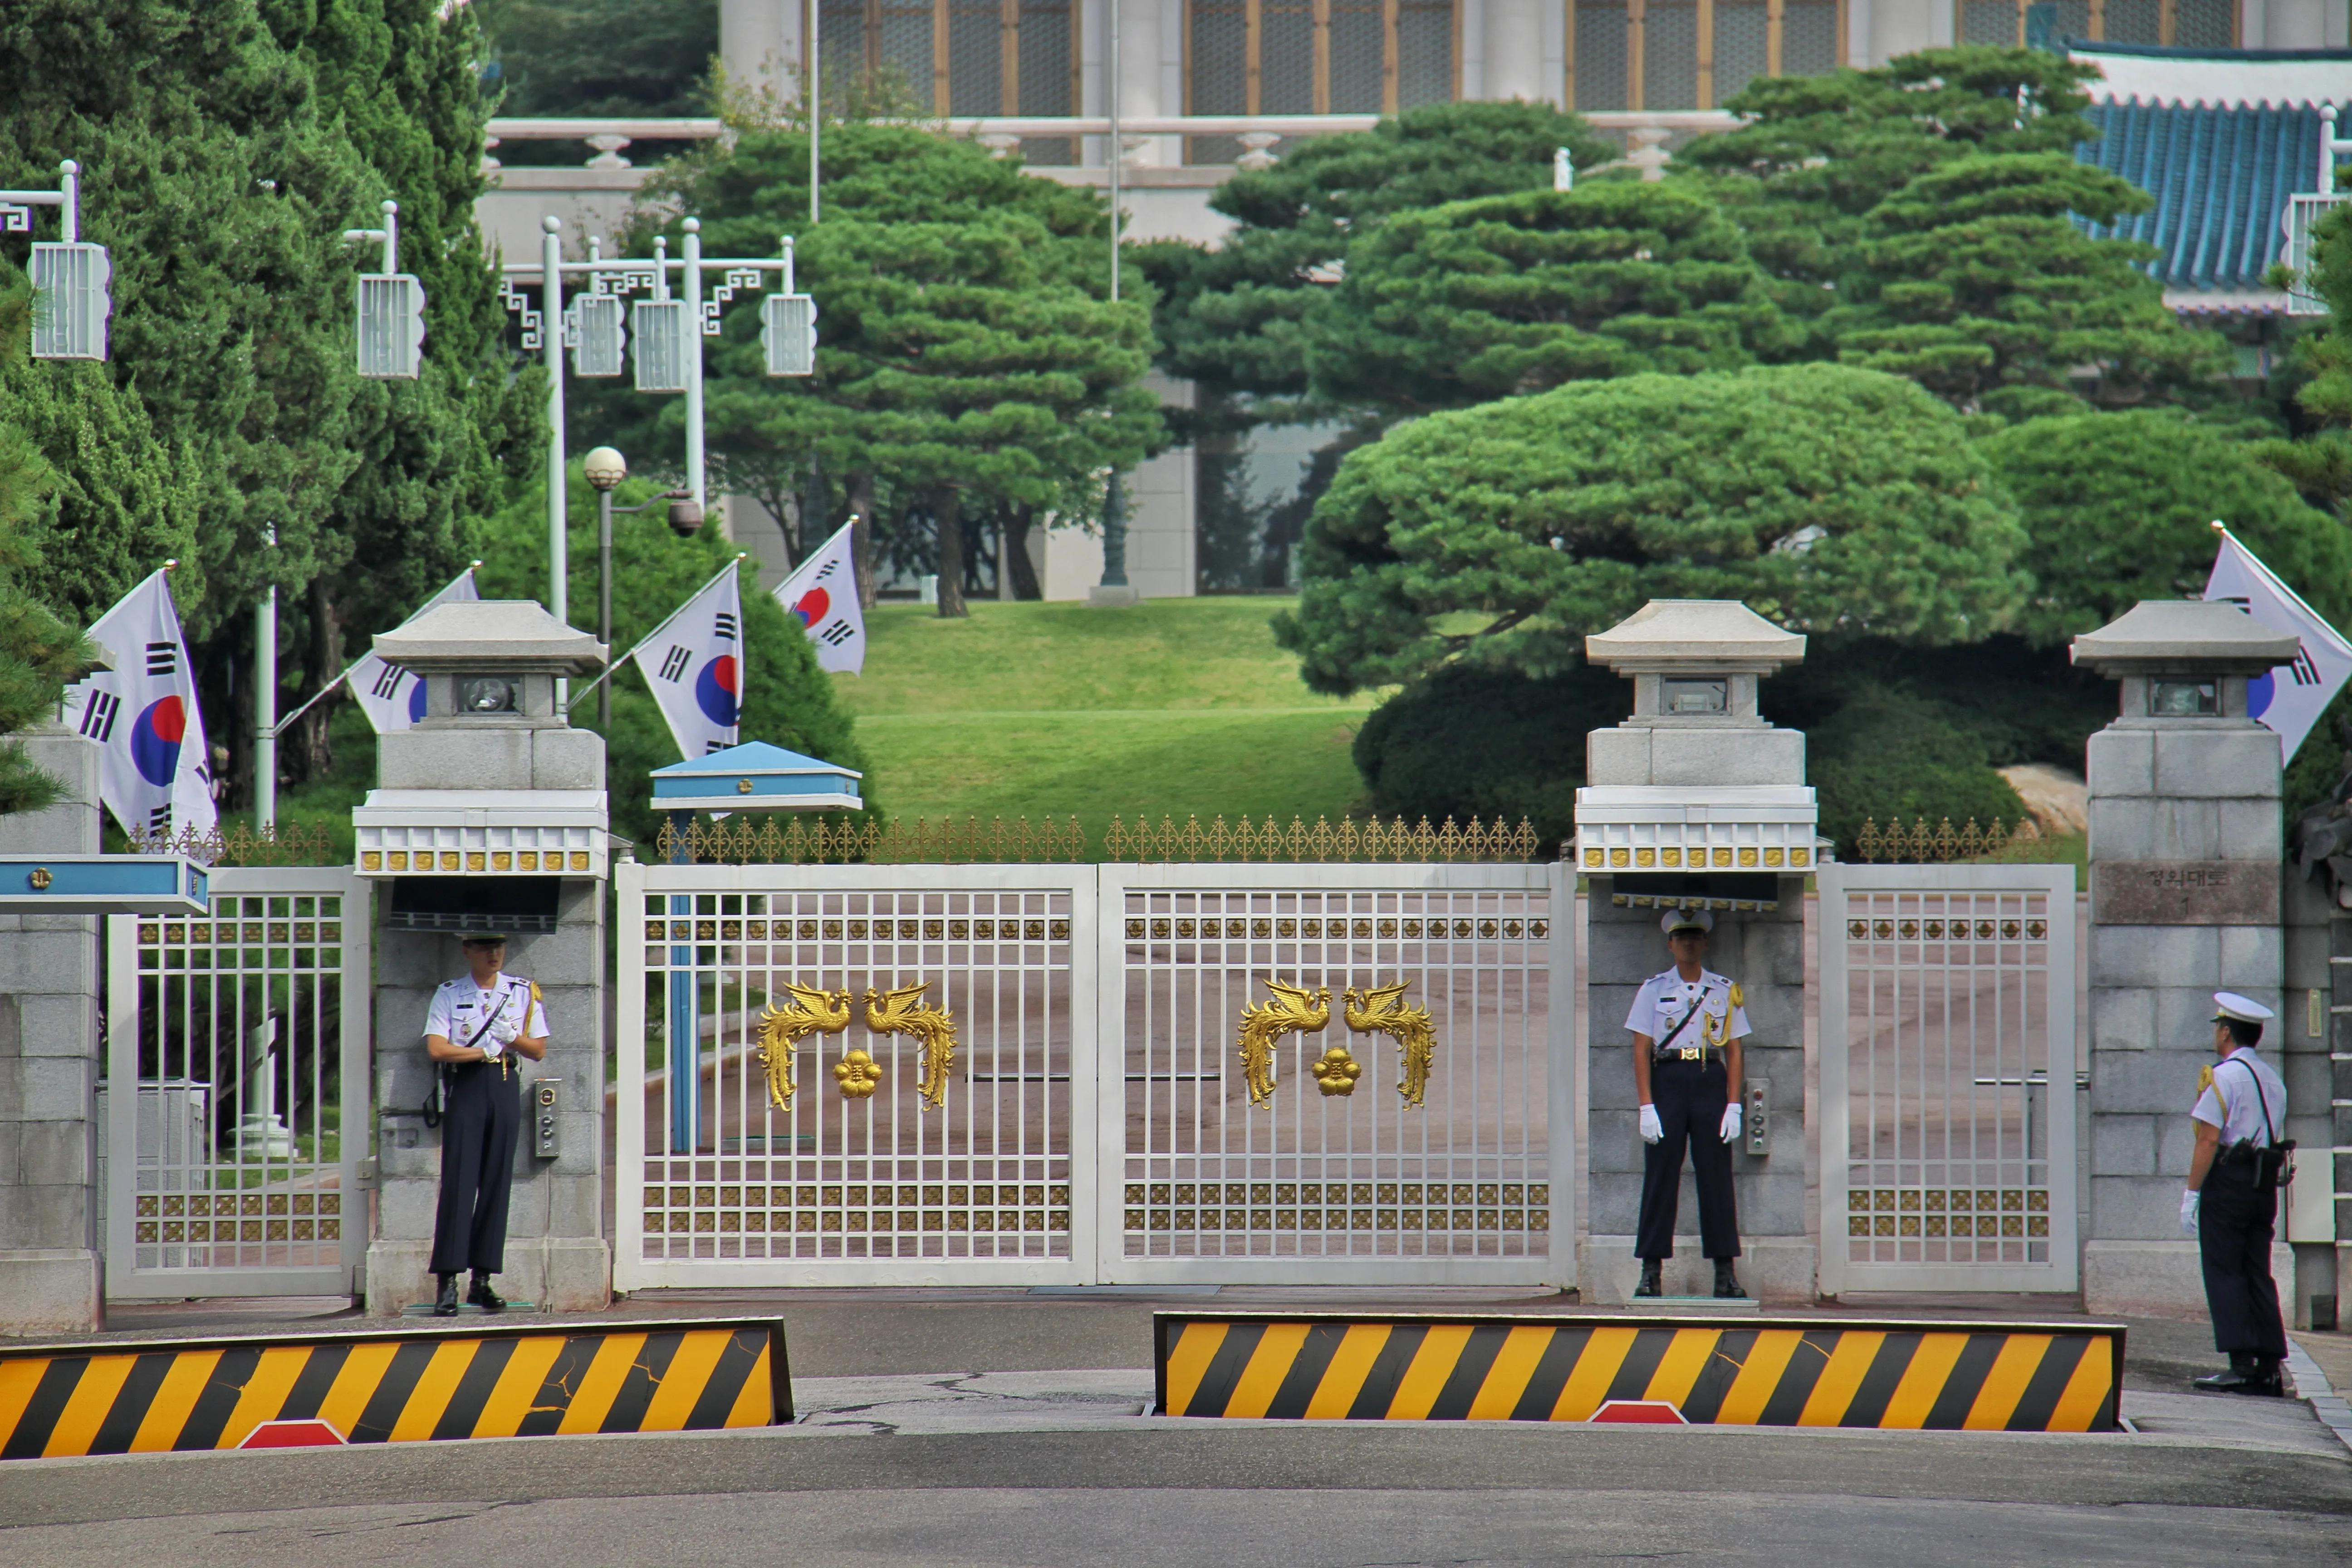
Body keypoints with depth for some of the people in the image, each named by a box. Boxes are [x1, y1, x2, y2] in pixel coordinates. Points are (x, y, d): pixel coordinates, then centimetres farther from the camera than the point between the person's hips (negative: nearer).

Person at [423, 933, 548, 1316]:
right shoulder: (449, 994, 4)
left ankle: (482, 1280, 5)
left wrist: (513, 1038, -8)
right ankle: (448, 1282, -12)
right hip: (464, 1087, -3)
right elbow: (437, 1049, -7)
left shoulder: (523, 993, 11)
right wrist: (483, 1051, -9)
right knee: (458, 1182, -9)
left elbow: (539, 1051, 10)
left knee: (497, 1183, 1)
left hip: (505, 1087, 3)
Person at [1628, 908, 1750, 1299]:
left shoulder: (1725, 992, 10)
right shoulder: (1654, 989, 7)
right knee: (1660, 1175, -3)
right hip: (1666, 1080, -1)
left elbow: (1735, 1052, 9)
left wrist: (1733, 1107, -1)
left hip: (1711, 1081, 1)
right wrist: (1647, 1107, -7)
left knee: (1717, 1176, -2)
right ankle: (1651, 1270, -1)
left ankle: (1725, 1271, 0)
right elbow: (1641, 1051, 3)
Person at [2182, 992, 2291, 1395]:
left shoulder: (2223, 1076, -8)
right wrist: (2271, 1204, 17)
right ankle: (2269, 1367, 3)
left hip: (2227, 1181, -7)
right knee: (2258, 1275, 8)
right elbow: (2275, 1139, 15)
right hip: (2264, 1186, 7)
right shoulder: (2273, 1080, 15)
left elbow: (2209, 1139, -14)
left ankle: (2241, 1365, -13)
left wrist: (2192, 1193, -12)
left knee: (2224, 1273, -6)